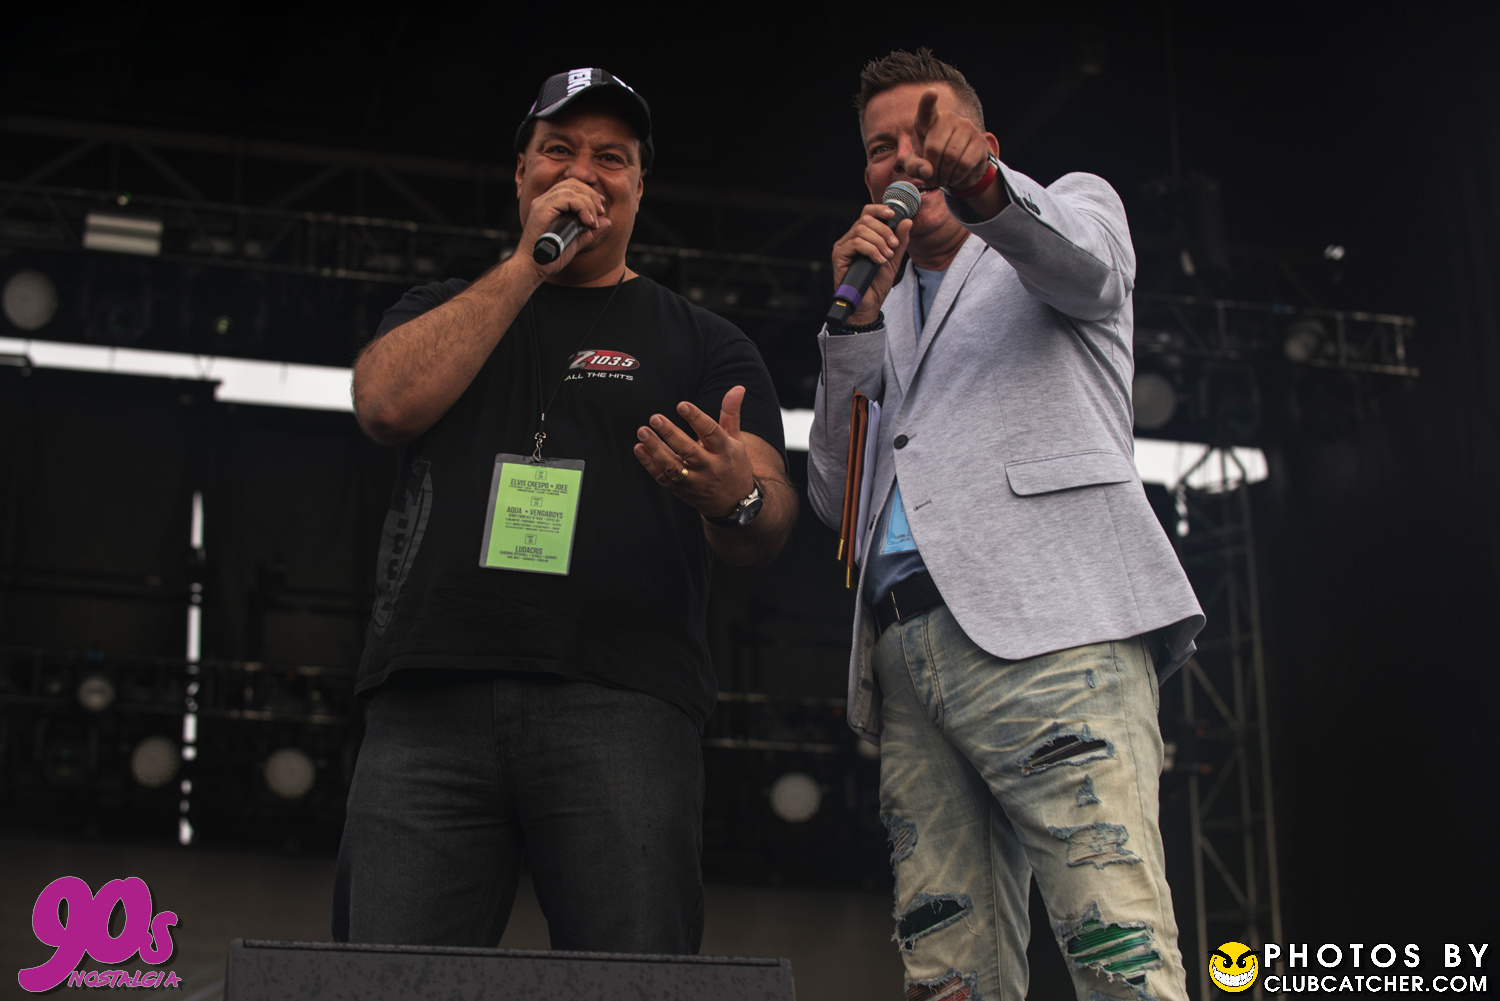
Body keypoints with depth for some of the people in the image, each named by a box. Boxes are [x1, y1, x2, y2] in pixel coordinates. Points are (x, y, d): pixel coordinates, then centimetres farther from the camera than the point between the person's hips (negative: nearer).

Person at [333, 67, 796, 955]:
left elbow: (770, 524, 5)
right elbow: (387, 403, 2)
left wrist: (737, 500, -21)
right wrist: (530, 262, 3)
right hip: (431, 706, 1)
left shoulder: (702, 342, 17)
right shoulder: (443, 312, 24)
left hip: (622, 706, -1)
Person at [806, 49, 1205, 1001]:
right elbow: (837, 498, 20)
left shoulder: (1076, 203, 20)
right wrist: (856, 317, 9)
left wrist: (985, 185, -30)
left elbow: (1080, 263, -8)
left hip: (1047, 629, -5)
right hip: (907, 653, 5)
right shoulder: (889, 303, 32)